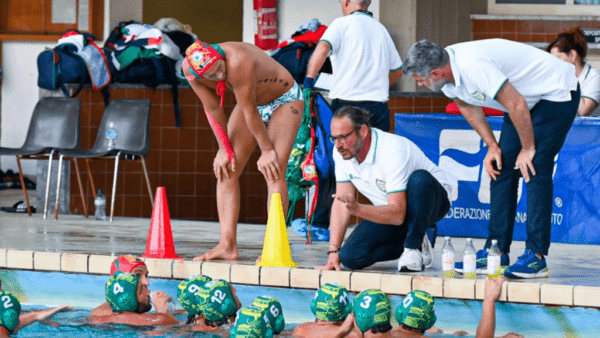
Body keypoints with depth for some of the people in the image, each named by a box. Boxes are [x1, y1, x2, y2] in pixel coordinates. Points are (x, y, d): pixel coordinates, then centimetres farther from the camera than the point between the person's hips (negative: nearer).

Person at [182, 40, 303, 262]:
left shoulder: (238, 61, -41)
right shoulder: (192, 70, -21)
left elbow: (249, 111, -30)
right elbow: (213, 109, -7)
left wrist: (267, 150, -21)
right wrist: (225, 148, -3)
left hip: (284, 100, -7)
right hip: (253, 102, 7)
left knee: (274, 170, -20)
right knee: (226, 169, -4)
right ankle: (227, 245, -5)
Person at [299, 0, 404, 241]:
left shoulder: (343, 24, 0)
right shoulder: (380, 29, 18)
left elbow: (322, 49, -18)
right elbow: (397, 70, 25)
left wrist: (308, 80, -11)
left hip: (348, 103, -4)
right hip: (379, 107, 5)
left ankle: (320, 225, 7)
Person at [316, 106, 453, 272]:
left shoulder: (393, 151, -33)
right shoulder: (342, 151, -12)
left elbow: (397, 214, -38)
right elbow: (342, 201, -6)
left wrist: (357, 209, -53)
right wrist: (333, 251, -12)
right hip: (389, 212, 6)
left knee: (419, 179, -40)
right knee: (350, 257, -17)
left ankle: (413, 248, -23)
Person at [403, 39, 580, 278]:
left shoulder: (473, 66, -35)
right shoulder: (447, 74, -6)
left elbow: (517, 105, -31)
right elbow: (469, 108, 12)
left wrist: (528, 149, -19)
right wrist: (492, 147, 5)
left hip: (557, 92, -9)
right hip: (526, 99, 9)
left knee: (535, 170, -17)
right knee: (502, 168, 3)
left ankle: (536, 257, -17)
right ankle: (497, 252, 5)